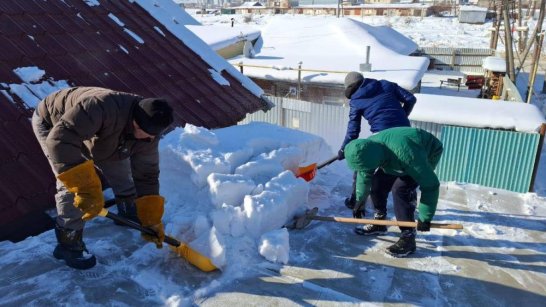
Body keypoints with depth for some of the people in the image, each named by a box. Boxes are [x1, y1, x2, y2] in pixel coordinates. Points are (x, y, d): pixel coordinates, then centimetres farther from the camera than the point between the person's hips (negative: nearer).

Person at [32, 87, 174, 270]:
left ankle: (128, 211, 36)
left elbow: (147, 175, -13)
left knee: (119, 167, 8)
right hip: (51, 123, -6)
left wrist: (152, 220, -13)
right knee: (73, 187, -17)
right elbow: (60, 139, -54)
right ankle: (68, 245, 3)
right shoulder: (103, 106, -47)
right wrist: (85, 187, -56)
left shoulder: (148, 132, -22)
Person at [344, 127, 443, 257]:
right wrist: (359, 200, 9)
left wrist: (425, 218, -28)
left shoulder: (405, 154, -44)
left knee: (400, 189, -23)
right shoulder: (367, 148, -23)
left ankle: (408, 238, -14)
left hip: (430, 152, -7)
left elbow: (430, 184, -34)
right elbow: (364, 175, -1)